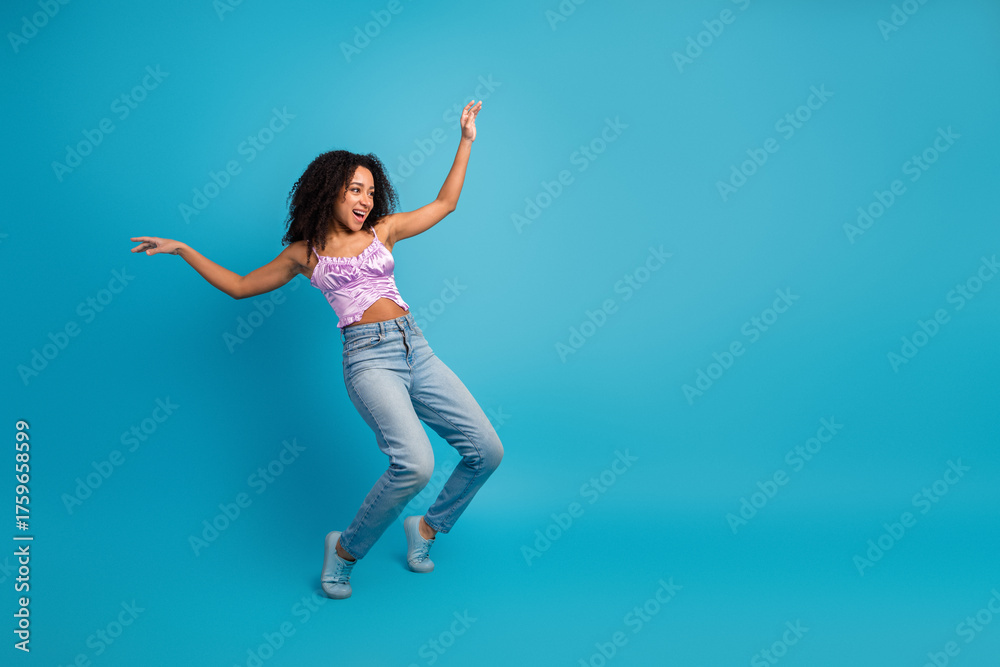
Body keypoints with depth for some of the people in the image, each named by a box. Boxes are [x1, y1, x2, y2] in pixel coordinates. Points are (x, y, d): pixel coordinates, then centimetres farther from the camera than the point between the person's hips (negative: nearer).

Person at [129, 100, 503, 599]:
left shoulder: (384, 230, 17)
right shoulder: (305, 253, 11)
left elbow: (445, 203, 25)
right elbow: (239, 286, 22)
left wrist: (466, 141, 24)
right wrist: (182, 250, 18)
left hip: (415, 348, 5)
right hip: (368, 357, -5)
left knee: (487, 451, -1)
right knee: (415, 463, -28)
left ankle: (428, 527, 23)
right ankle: (346, 549, -1)